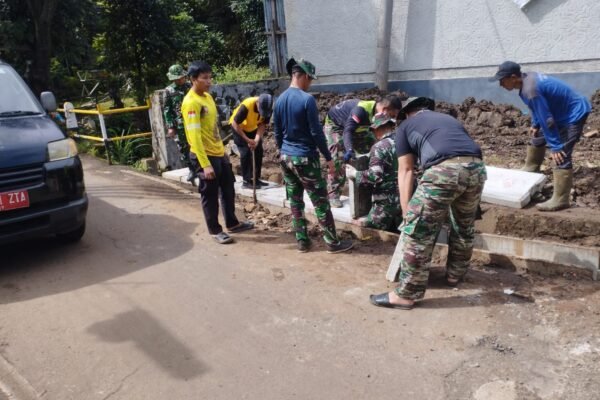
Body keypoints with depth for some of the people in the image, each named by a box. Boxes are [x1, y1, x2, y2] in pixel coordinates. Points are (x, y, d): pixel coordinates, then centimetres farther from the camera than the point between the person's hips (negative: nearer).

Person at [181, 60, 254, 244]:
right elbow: (194, 136, -24)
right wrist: (205, 164, -27)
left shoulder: (207, 96, 10)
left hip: (219, 152, 9)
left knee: (228, 190, 18)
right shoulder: (191, 102, -19)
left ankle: (232, 223, 34)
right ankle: (215, 231, 19)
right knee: (210, 195, 4)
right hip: (205, 156, -9)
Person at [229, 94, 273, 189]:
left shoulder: (268, 108, -23)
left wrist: (257, 139, -32)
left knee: (258, 151, 2)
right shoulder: (246, 106, -38)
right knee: (245, 152, -12)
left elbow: (263, 125, -17)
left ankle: (256, 179, 13)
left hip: (253, 128, 5)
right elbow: (235, 124, -31)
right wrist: (247, 139, -34)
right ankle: (246, 181, -5)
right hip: (239, 127, -5)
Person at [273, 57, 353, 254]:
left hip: (286, 158, 7)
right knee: (320, 202, 2)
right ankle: (333, 242, 10)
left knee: (295, 201, 13)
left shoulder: (279, 100, 6)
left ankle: (302, 241, 20)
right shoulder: (307, 99, -16)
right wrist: (328, 157, -8)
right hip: (305, 158, -7)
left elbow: (277, 133, 12)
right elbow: (316, 133, -16)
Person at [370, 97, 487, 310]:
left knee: (417, 231, 4)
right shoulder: (450, 119, 38)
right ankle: (455, 275, 44)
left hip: (444, 169, -6)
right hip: (476, 167, 6)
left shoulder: (405, 126, 23)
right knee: (464, 226, 26)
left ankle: (406, 295, 11)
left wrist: (407, 214, 18)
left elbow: (405, 171, 17)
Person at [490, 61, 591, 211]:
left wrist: (555, 146, -23)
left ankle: (560, 200, -14)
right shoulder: (528, 78, -2)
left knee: (561, 155, -16)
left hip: (575, 114, -10)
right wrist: (535, 124, 12)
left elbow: (546, 120, -28)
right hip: (563, 112, 10)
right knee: (537, 138, 23)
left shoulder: (530, 90, -31)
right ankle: (530, 171, 42)